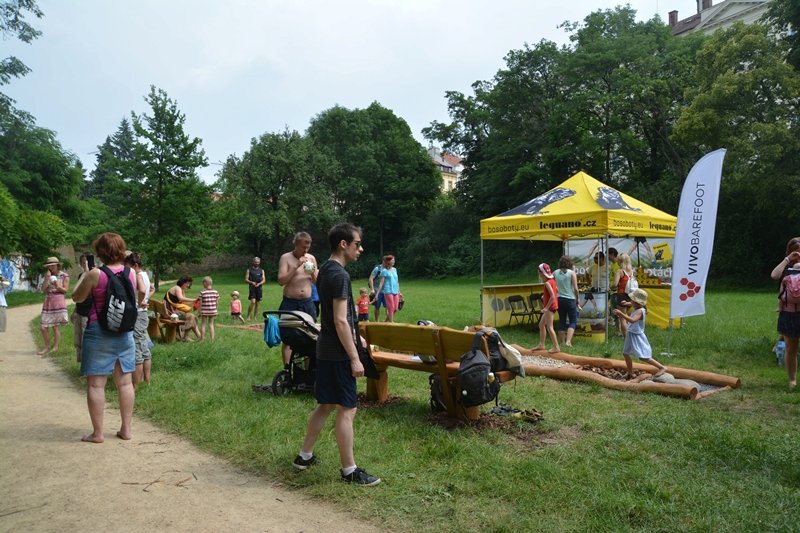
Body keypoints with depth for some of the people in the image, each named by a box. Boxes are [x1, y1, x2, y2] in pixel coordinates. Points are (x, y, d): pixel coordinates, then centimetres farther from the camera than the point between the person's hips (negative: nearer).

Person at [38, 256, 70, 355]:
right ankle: (47, 347, 15)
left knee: (56, 327, -2)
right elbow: (43, 289, 3)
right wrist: (47, 278, -5)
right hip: (48, 302, 5)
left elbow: (65, 290, -2)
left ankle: (55, 347, 8)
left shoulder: (64, 276, 0)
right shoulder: (48, 275, 12)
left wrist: (58, 286, -19)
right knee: (43, 327, 1)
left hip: (59, 302, -5)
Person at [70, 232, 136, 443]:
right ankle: (126, 429, 16)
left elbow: (77, 297, 0)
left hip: (99, 332, -4)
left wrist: (82, 277, 16)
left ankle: (97, 433, 8)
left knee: (96, 383, 4)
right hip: (125, 332, 5)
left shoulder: (95, 274, -12)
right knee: (125, 381, 10)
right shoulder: (131, 273, 1)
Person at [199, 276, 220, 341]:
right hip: (213, 311, 3)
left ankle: (202, 338, 11)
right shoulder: (215, 292, -2)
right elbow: (217, 302, 3)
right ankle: (212, 338, 15)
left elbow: (200, 303, -8)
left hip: (204, 311, -3)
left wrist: (199, 312, 0)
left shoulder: (202, 292, -11)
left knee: (203, 324, 8)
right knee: (211, 324, 15)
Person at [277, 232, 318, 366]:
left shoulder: (311, 258, 8)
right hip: (290, 303, -3)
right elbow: (281, 281, -12)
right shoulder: (286, 258, -3)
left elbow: (317, 282, 12)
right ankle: (287, 368, 4)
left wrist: (313, 272, -9)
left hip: (307, 303, 4)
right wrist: (296, 266, -19)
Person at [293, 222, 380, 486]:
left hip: (325, 348, 10)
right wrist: (355, 358, -19)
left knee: (325, 405, 18)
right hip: (338, 352, -10)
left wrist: (355, 335, 26)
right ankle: (349, 470, 8)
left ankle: (304, 456, 28)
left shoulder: (325, 270, 11)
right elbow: (340, 321, -22)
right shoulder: (340, 275, -19)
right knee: (347, 409, -1)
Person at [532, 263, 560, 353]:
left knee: (549, 327, -7)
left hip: (550, 307, -10)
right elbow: (557, 291, 19)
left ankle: (556, 347, -4)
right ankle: (541, 345, 23)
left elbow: (553, 296, -25)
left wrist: (546, 307, -21)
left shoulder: (547, 283, -19)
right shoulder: (552, 281, 9)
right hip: (551, 306, 10)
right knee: (541, 324, 17)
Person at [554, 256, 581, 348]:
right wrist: (577, 299, 2)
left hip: (559, 299, 4)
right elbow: (575, 289, -10)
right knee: (573, 321, 4)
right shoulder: (572, 273, -8)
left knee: (562, 321, 12)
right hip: (570, 299, -3)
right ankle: (568, 341, -13)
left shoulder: (555, 273, 1)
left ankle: (562, 342, 15)